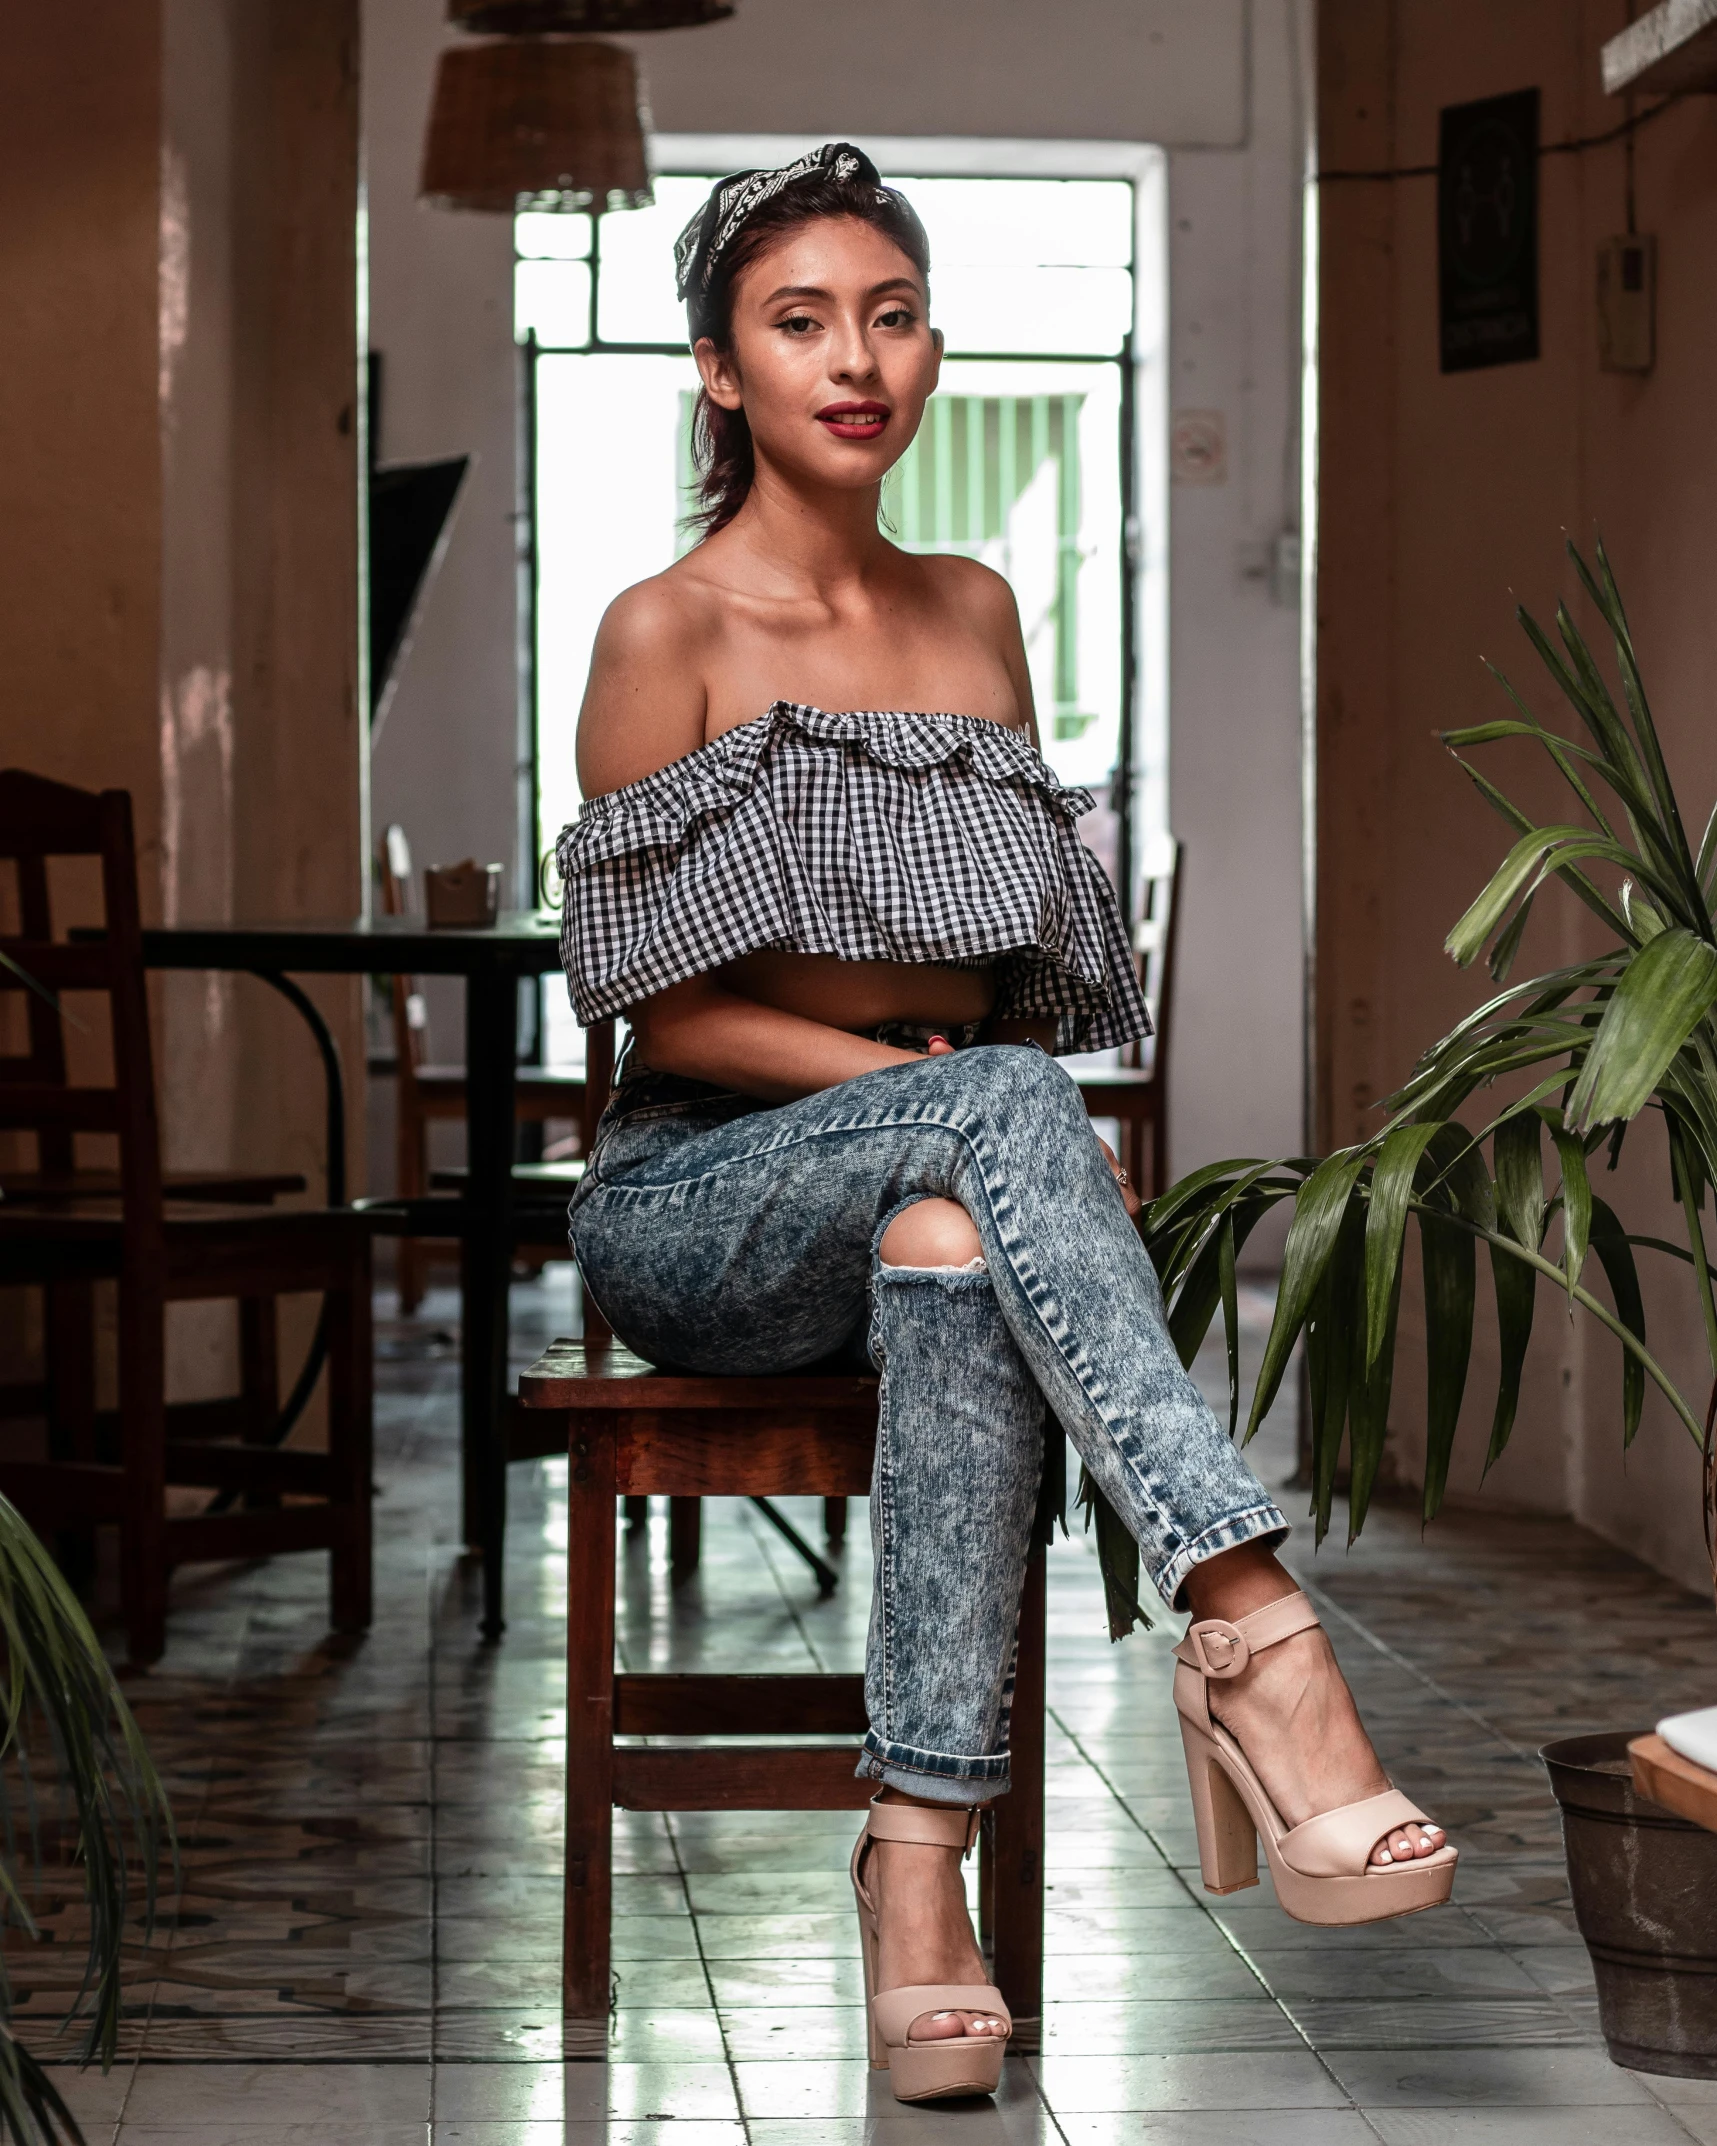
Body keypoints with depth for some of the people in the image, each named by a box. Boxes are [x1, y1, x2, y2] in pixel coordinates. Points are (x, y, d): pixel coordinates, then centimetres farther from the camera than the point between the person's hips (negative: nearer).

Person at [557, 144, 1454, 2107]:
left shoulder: (975, 616, 15)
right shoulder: (666, 634, -2)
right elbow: (663, 1003, -6)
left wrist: (966, 1167, -4)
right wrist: (965, 1099, -16)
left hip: (914, 1186, 3)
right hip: (695, 1199, -3)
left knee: (957, 1247, -37)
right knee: (1003, 1112, -35)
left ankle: (920, 1849, -42)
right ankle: (1252, 1632, -47)